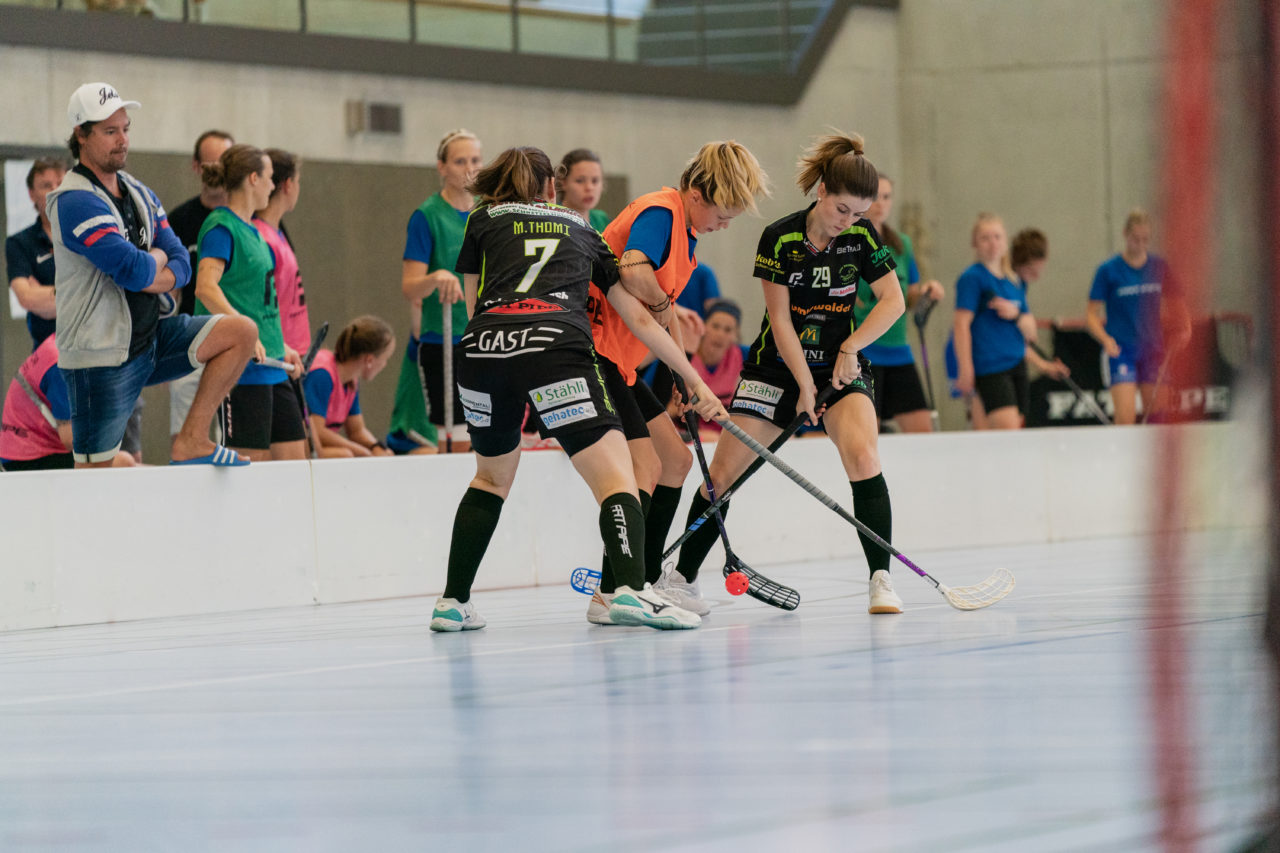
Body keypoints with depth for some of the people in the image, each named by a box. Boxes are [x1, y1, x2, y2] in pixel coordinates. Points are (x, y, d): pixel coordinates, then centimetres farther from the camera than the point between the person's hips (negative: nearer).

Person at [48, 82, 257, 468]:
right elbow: (135, 270, -26)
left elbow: (180, 263, 7)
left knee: (241, 332, -1)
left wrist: (159, 277, -15)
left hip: (150, 340, 8)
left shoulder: (138, 193, 11)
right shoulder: (76, 202, -18)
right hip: (100, 358, -8)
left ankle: (191, 441, -1)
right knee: (94, 471, -6)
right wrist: (156, 260, -3)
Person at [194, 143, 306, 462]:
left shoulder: (251, 230, 18)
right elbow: (206, 287, -24)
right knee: (253, 461, -9)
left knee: (294, 457, 7)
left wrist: (282, 347, 26)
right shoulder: (221, 227, -10)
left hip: (271, 367, 10)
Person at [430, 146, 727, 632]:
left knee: (491, 477, 25)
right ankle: (630, 589, -27)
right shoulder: (581, 230, 30)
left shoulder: (483, 220, 26)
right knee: (615, 477, -3)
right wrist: (695, 382, 35)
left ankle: (453, 602, 24)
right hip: (557, 346, -2)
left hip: (482, 348, 2)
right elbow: (639, 319, 30)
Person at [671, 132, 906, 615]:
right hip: (777, 367, -1)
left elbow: (893, 302, -3)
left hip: (841, 368, 1)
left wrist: (850, 347, -14)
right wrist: (804, 385, -13)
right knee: (722, 473, -4)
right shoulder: (779, 239, -13)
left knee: (863, 458, -25)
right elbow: (781, 321, -11)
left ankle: (881, 579, -20)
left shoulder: (862, 236, -6)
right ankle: (682, 578, 12)